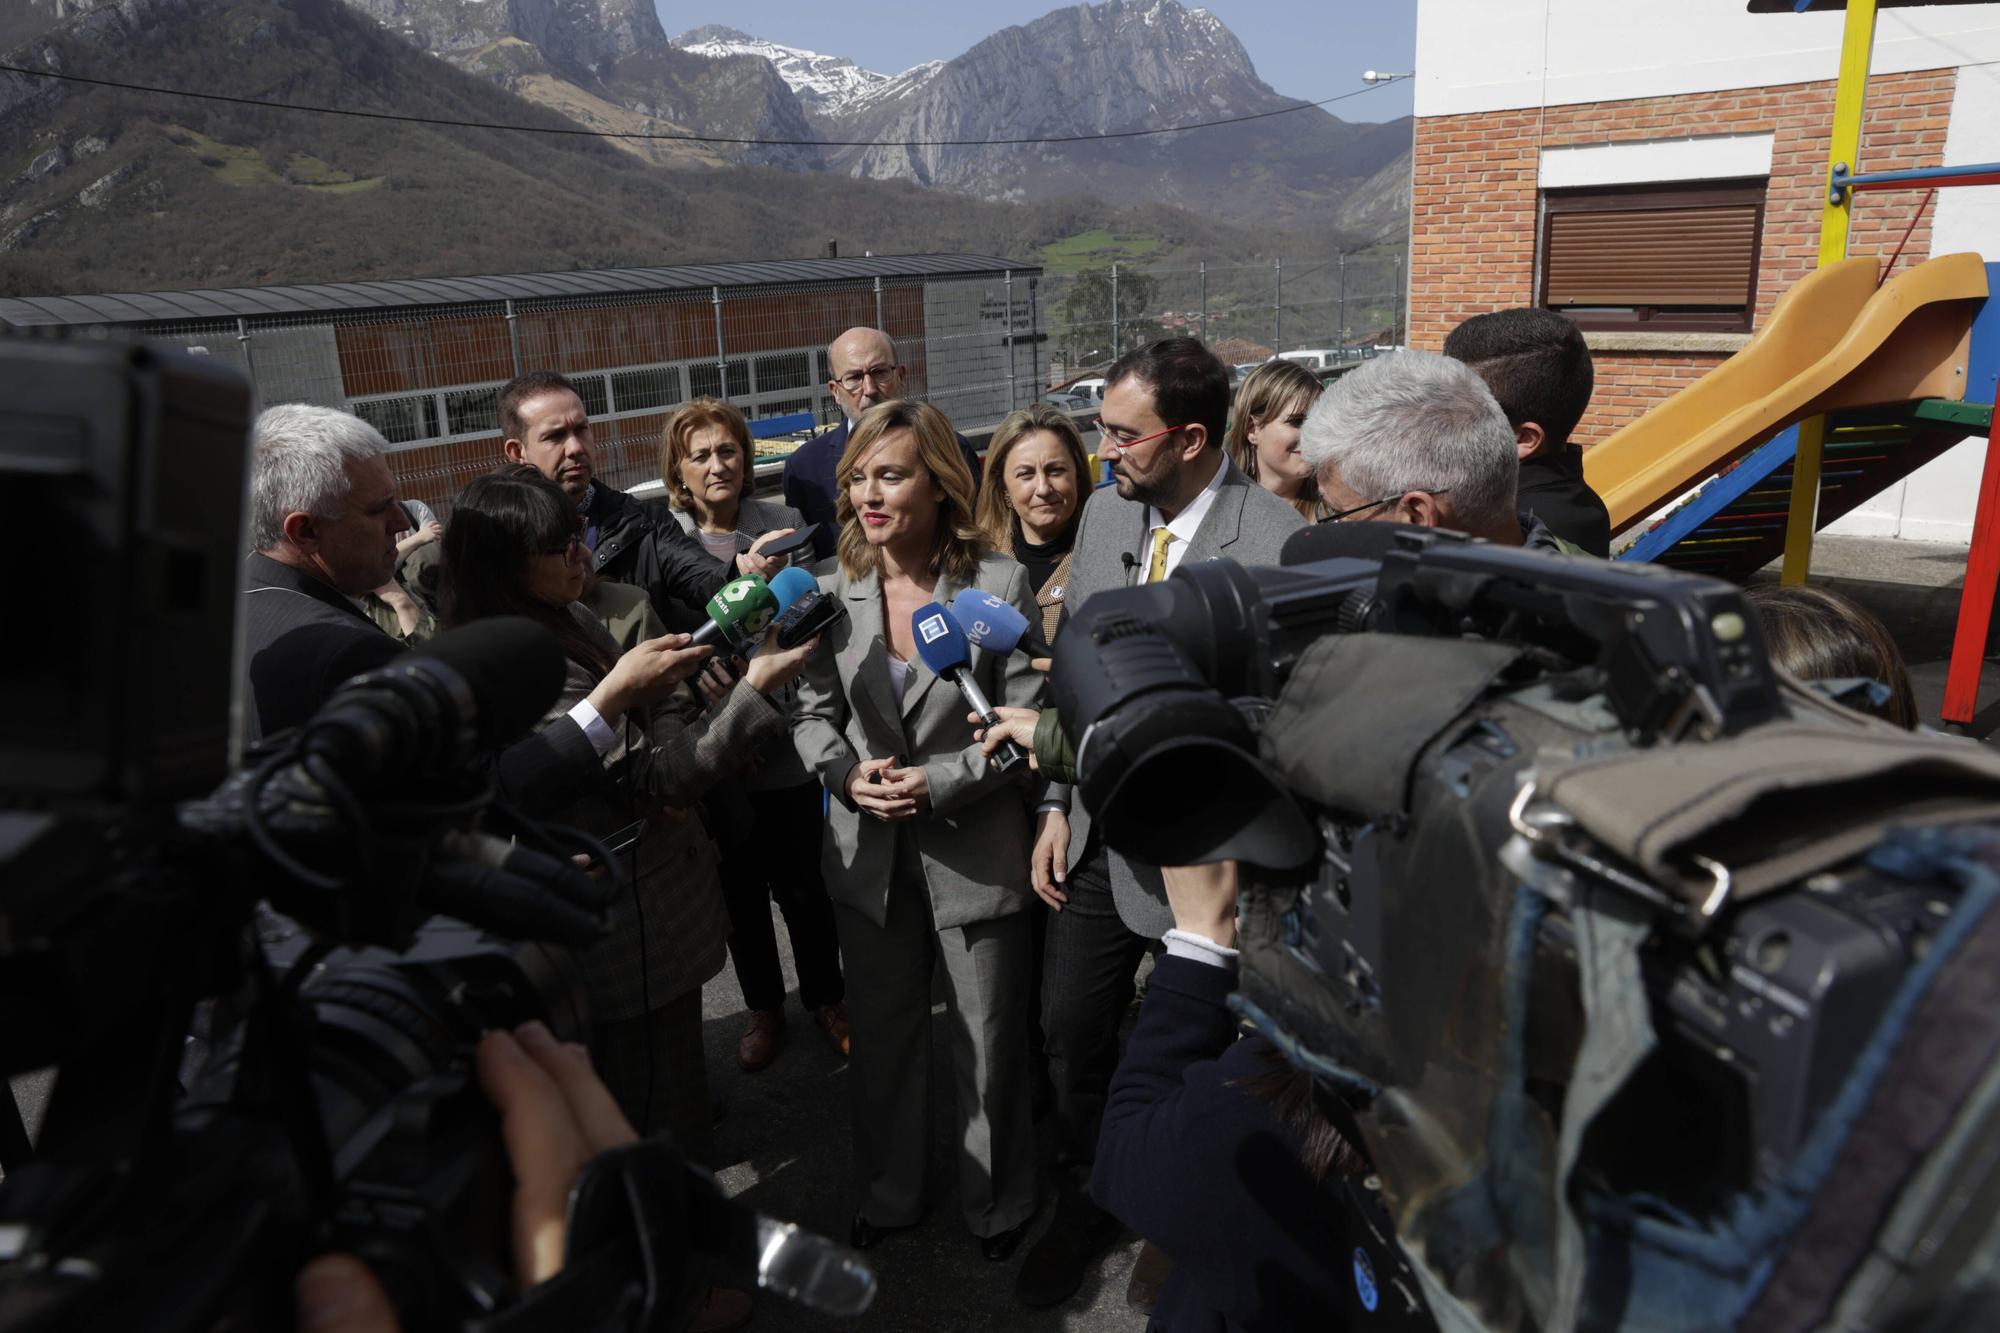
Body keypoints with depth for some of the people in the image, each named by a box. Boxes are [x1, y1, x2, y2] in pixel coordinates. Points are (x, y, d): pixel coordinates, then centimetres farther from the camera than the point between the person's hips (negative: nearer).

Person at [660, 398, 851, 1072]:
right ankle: (763, 1006, 39)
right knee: (739, 889, 16)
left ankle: (825, 996, 37)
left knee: (802, 883, 12)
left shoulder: (783, 524, -3)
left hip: (787, 743, 0)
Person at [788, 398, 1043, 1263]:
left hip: (974, 855, -3)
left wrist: (941, 783, -20)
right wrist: (846, 773, -15)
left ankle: (997, 1205, 39)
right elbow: (812, 714, 5)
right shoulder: (833, 591, -2)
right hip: (870, 857, 3)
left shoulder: (999, 585, -12)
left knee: (989, 1045, 14)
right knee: (882, 1037, 20)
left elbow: (1025, 724, -10)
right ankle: (888, 1193, 44)